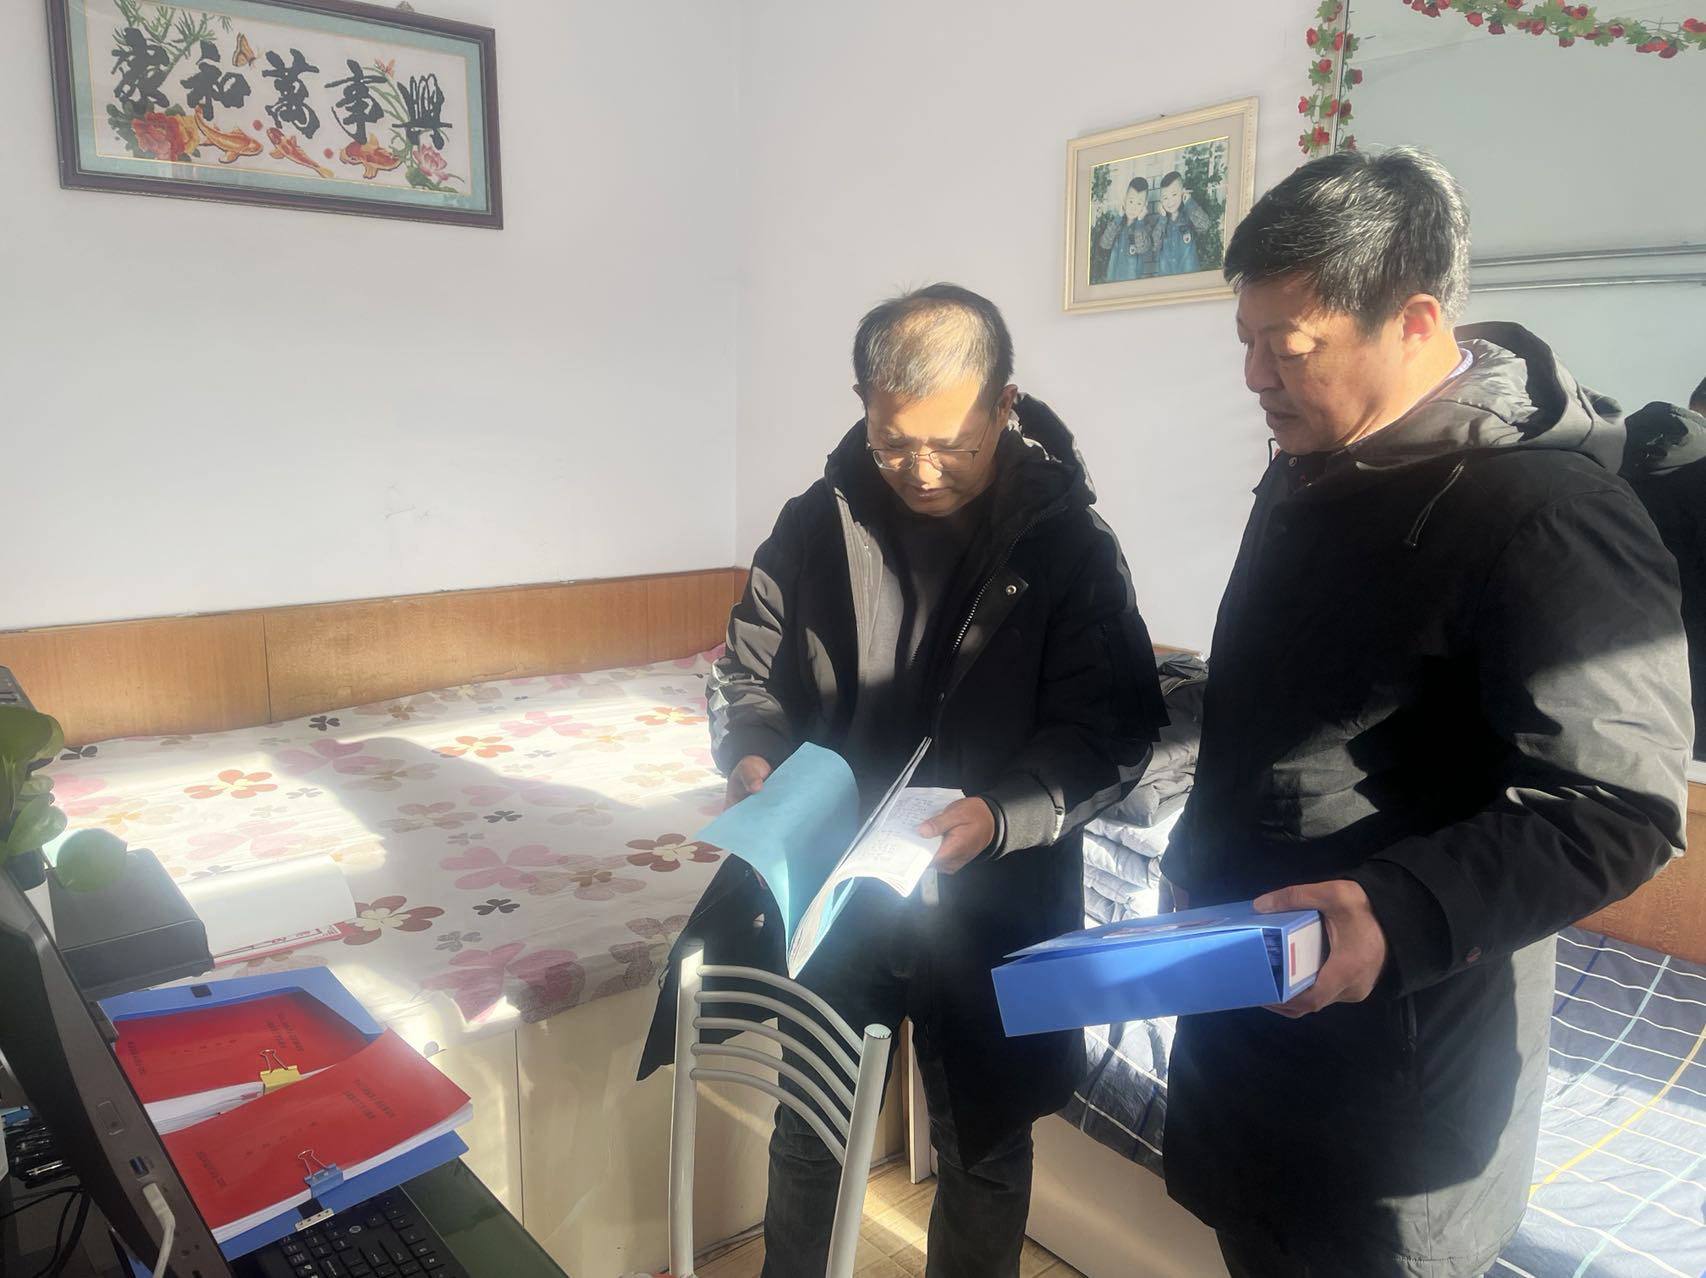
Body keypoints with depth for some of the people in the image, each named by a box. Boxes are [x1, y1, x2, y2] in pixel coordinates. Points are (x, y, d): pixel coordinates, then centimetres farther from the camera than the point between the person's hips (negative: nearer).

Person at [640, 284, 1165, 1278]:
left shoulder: (1067, 542, -11)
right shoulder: (819, 523, -4)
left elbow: (1114, 732, -12)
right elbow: (750, 667, 6)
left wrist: (1001, 814, -27)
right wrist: (751, 755, -14)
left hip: (991, 905, -2)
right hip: (828, 889, 3)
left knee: (984, 1148, 19)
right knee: (805, 1123, 22)